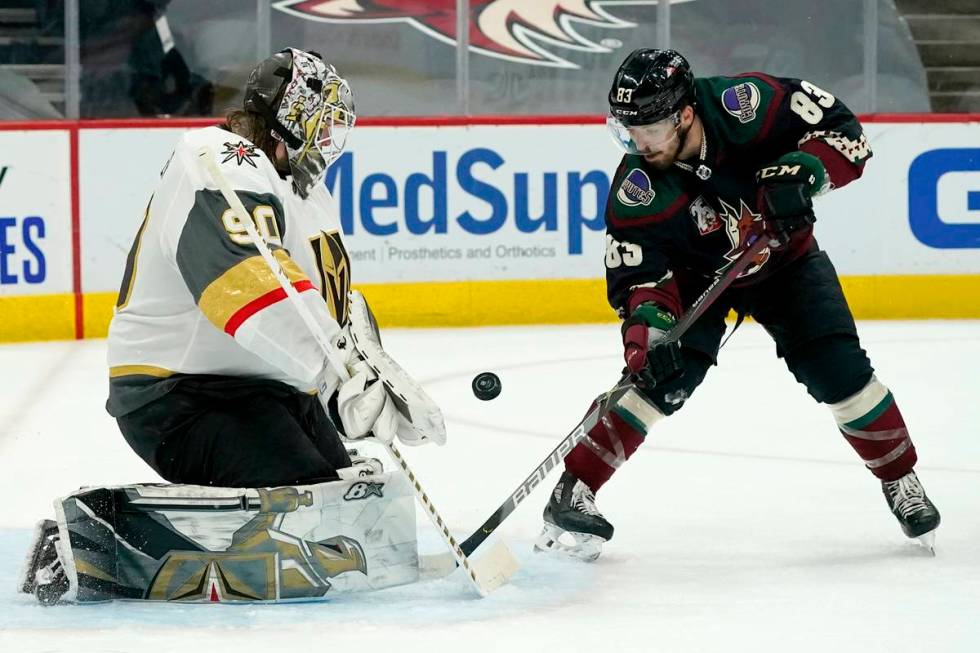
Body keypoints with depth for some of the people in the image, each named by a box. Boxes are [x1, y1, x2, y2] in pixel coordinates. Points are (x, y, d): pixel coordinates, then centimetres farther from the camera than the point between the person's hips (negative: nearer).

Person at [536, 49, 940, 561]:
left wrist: (801, 172, -39)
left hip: (786, 255, 1)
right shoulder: (636, 192, -30)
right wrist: (648, 330, -43)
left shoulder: (744, 104, -32)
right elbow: (637, 277, -25)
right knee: (664, 372, -20)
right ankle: (572, 494, -12)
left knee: (839, 371, -10)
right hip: (699, 275, -1)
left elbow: (841, 129, -22)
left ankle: (900, 480, 13)